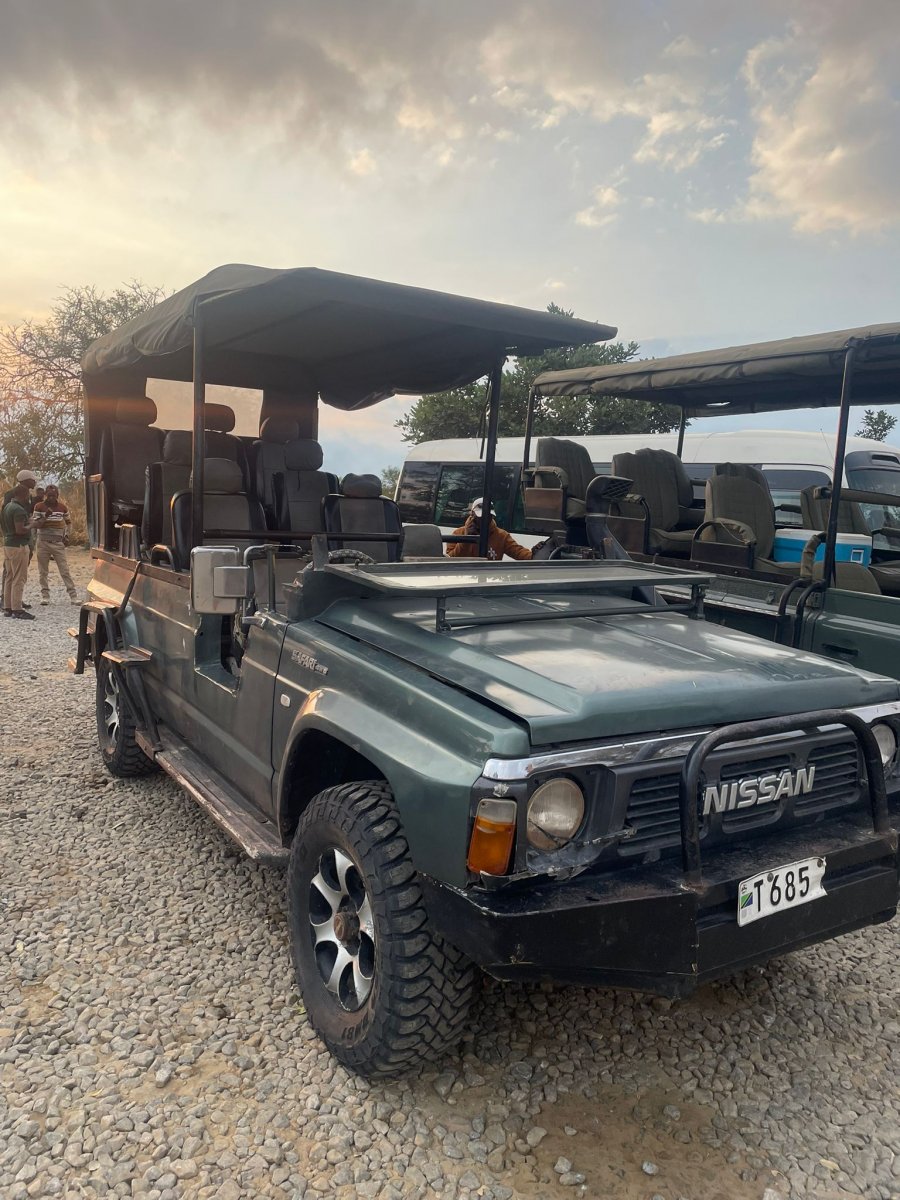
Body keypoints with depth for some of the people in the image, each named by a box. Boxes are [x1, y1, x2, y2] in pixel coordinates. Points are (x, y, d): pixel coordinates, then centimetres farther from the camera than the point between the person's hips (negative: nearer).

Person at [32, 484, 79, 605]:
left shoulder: (63, 507, 2)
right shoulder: (39, 506, -3)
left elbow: (68, 522, 16)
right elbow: (34, 525, -7)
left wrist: (66, 536, 2)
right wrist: (45, 517, -23)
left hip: (58, 543, 0)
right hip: (43, 543, 0)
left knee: (65, 570, -3)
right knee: (43, 571, 6)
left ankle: (73, 595, -3)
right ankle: (45, 595, 15)